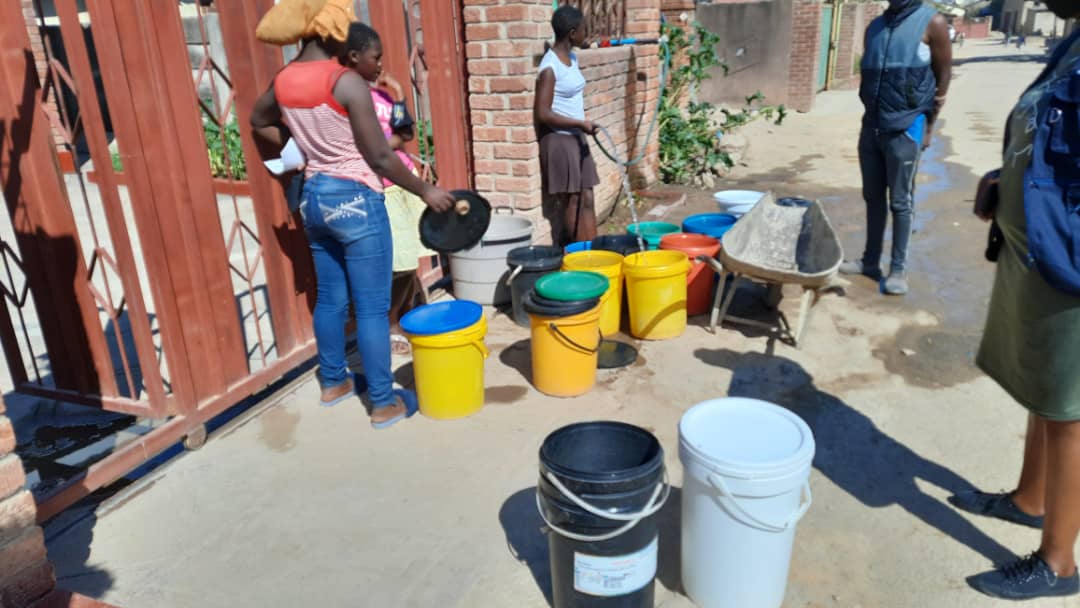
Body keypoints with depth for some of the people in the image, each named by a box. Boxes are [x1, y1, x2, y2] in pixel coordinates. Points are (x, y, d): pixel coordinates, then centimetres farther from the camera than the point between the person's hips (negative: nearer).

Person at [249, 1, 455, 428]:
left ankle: (333, 382, 34)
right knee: (373, 308, 0)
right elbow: (380, 157, -16)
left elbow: (259, 122, 26)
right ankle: (384, 403, 10)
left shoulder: (284, 81, 6)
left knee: (330, 298, 19)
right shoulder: (348, 83, -17)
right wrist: (425, 191, -6)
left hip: (314, 196, 8)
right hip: (355, 200, -8)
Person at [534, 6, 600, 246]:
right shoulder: (550, 67, -17)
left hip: (577, 139, 8)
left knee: (587, 200, 8)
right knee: (572, 203, -2)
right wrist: (580, 123, -19)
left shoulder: (572, 57, 10)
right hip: (559, 141, -8)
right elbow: (542, 114, -20)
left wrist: (581, 127, 18)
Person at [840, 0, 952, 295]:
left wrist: (928, 125, -3)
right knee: (873, 197, 12)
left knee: (901, 202, 1)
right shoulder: (876, 26, 10)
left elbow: (943, 77, -3)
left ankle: (899, 269, 9)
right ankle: (870, 260, 22)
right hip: (871, 126, 5)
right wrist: (874, 115, 8)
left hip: (906, 129, -5)